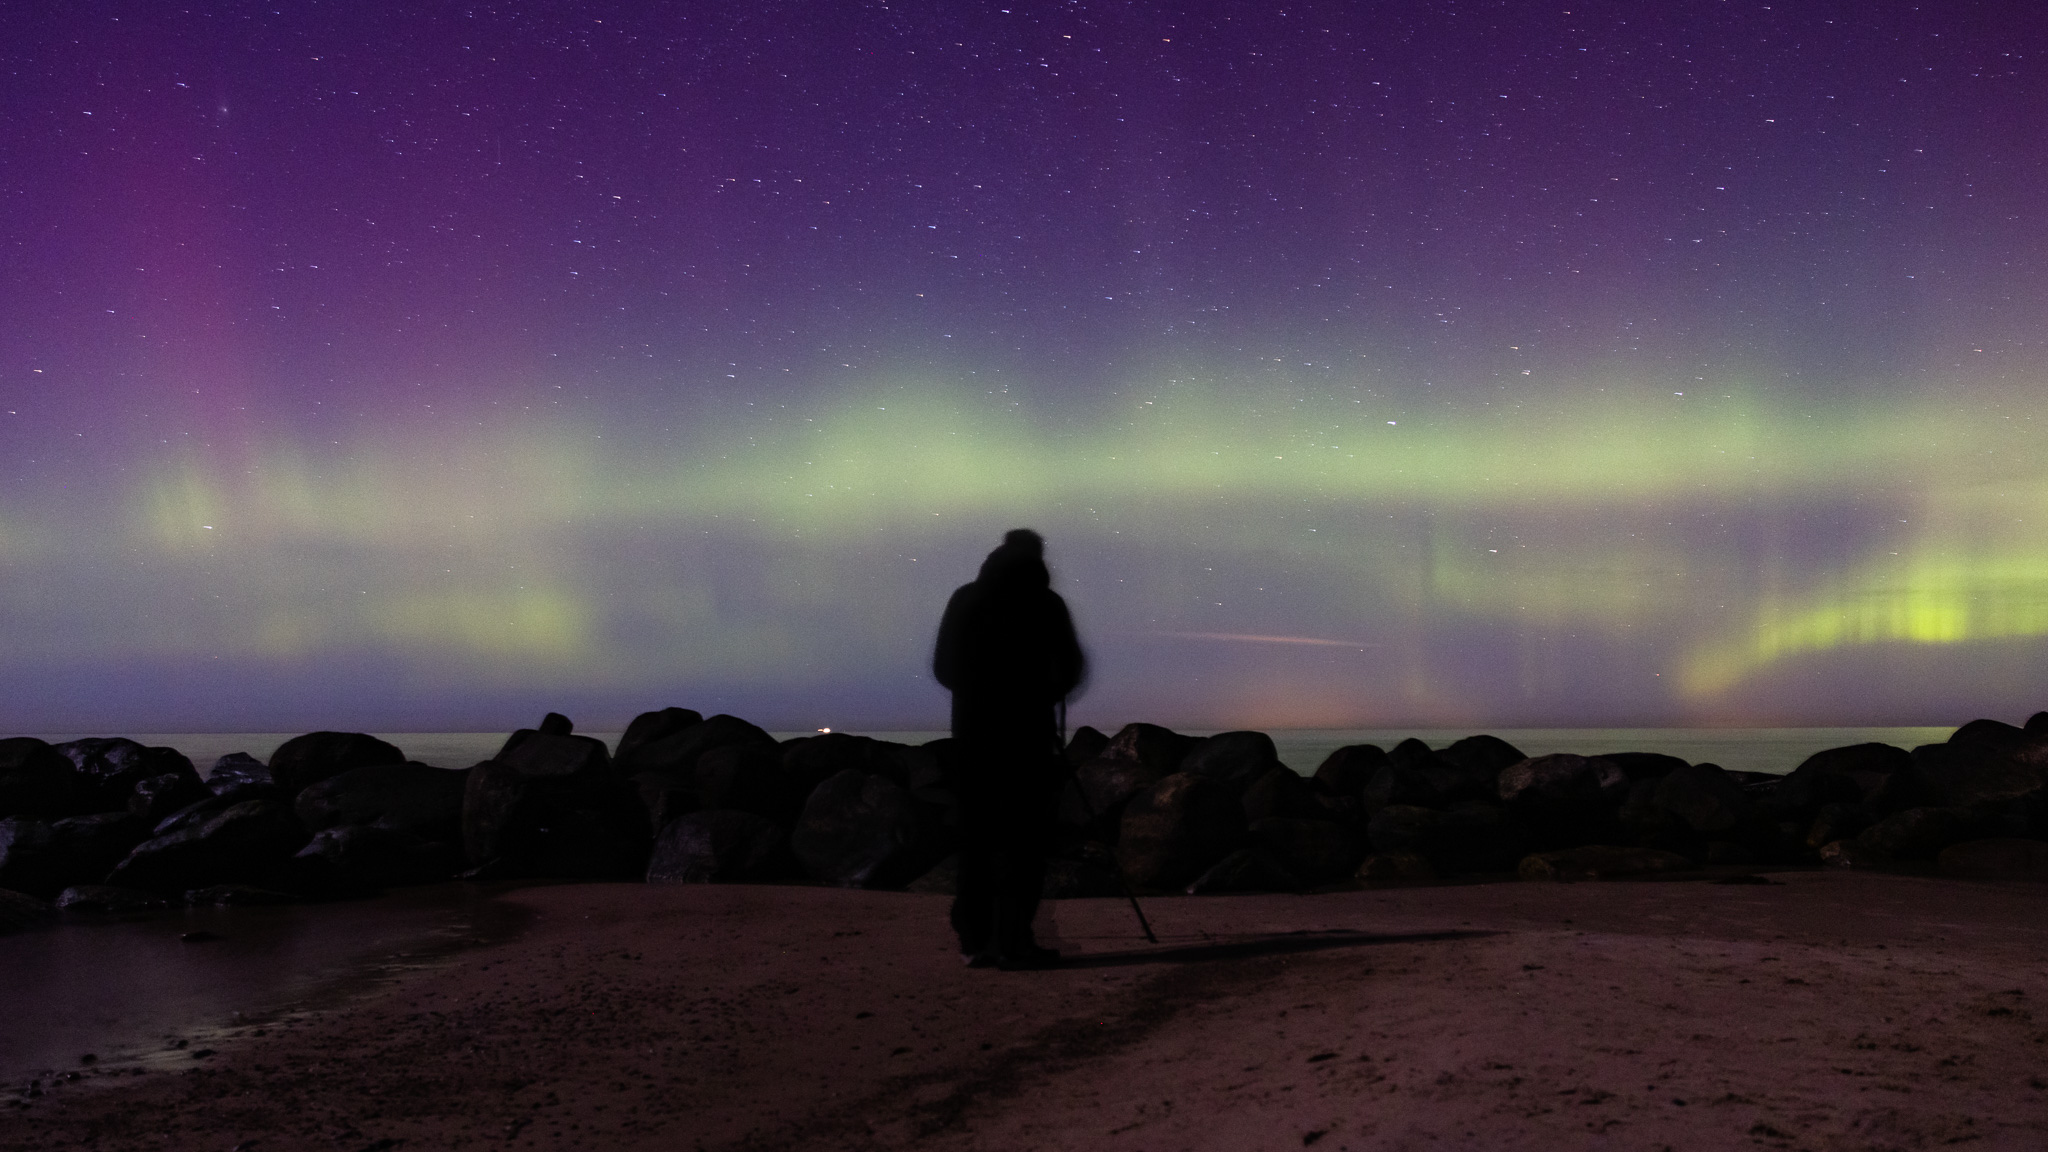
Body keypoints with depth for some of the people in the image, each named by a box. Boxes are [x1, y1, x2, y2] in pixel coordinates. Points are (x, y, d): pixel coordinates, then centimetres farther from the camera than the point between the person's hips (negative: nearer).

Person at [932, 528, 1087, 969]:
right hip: (1026, 731, -4)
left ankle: (975, 939, 10)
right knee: (1024, 837, -1)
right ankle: (1012, 941, -6)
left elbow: (942, 667, 11)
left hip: (971, 731, 4)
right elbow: (1070, 668, 2)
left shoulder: (964, 599, 9)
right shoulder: (1044, 603, -2)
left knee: (976, 834, 9)